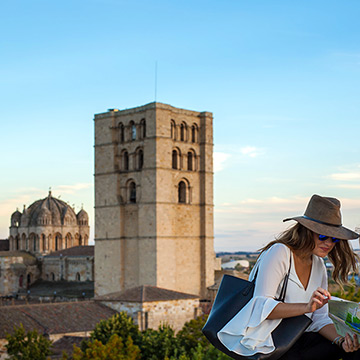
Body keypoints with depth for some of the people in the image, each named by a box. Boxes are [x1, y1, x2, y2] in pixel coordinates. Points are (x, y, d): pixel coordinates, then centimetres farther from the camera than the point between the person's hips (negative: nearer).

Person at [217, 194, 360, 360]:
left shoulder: (318, 266, 10)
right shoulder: (279, 253, -13)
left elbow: (320, 318, 9)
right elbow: (261, 307, -23)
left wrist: (341, 339, -11)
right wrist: (306, 307, -34)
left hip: (296, 338, 7)